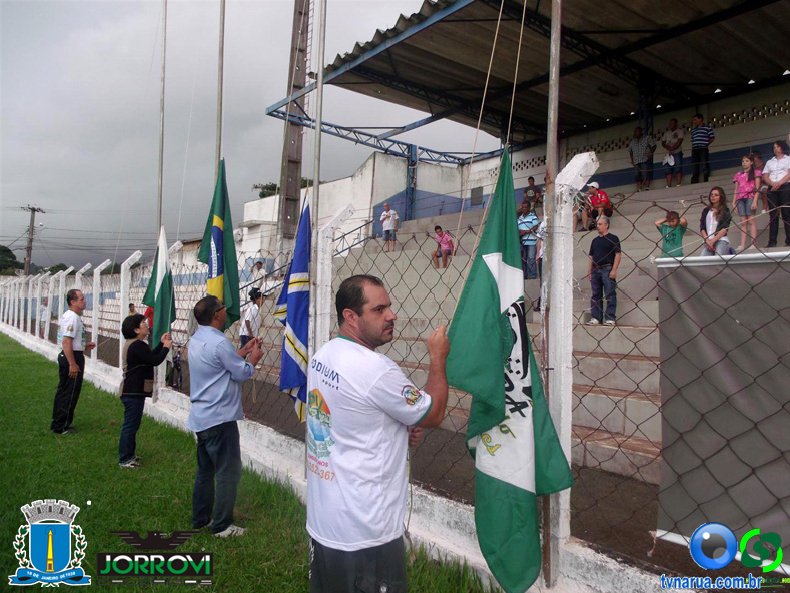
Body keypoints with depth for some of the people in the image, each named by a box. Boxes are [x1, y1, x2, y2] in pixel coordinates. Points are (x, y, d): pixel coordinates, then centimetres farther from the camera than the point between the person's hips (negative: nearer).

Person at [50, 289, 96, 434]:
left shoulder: (67, 315, 14)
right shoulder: (73, 318, -20)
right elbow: (66, 342, -26)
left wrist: (84, 346, 15)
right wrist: (73, 364, -26)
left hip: (65, 356, 11)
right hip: (73, 357, -11)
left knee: (63, 391, 18)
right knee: (70, 393, -2)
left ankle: (58, 424, 29)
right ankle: (61, 427, 7)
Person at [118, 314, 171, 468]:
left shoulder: (133, 344, 15)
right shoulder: (137, 345, -20)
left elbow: (150, 356, 19)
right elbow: (155, 361, -22)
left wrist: (161, 344, 13)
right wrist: (166, 347, -7)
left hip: (132, 391, 11)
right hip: (134, 392, -11)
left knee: (131, 424, 18)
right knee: (131, 425, -4)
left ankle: (129, 455, 28)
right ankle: (124, 459, 4)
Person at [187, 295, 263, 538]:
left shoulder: (196, 340, 8)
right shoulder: (219, 342, -21)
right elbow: (241, 373, -12)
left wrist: (243, 351, 17)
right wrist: (253, 359, 5)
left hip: (201, 416, 10)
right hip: (219, 418, -10)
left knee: (205, 469, 19)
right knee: (228, 472, 0)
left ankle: (200, 518, 28)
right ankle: (222, 525, 7)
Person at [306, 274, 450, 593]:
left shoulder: (322, 356, 1)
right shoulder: (375, 369, -25)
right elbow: (433, 414, -11)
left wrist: (399, 432, 2)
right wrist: (438, 357, -1)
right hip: (365, 534, -8)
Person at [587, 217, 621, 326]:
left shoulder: (613, 238, 0)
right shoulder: (595, 240, 18)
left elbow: (618, 254, -7)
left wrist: (614, 270, -16)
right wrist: (590, 272, 13)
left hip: (607, 269, -6)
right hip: (595, 270, 6)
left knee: (610, 295, -5)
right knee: (596, 295, 7)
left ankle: (610, 318, -3)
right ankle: (595, 318, 10)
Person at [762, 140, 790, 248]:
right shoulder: (769, 162, 23)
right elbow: (765, 176, 9)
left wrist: (779, 183, -16)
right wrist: (773, 184, -10)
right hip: (772, 189, 3)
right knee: (773, 215, -4)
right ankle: (772, 242, -10)